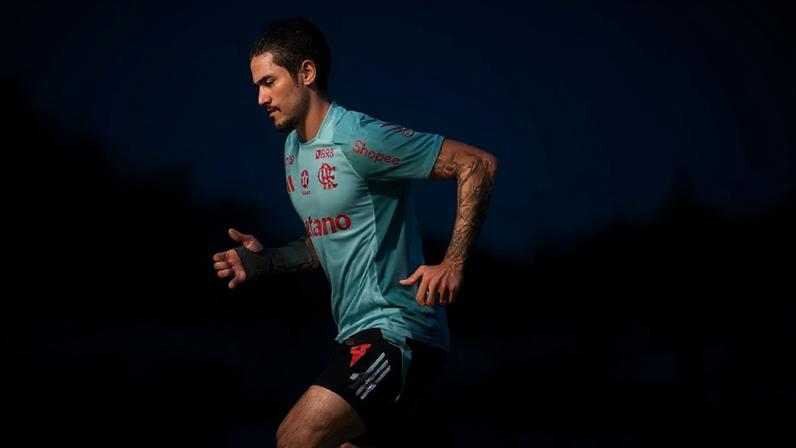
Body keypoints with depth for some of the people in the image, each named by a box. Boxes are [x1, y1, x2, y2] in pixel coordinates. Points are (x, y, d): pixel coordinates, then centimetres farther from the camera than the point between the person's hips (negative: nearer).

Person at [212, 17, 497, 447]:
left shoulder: (358, 137, -16)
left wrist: (453, 264, -21)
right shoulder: (293, 148, 12)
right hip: (357, 334, 10)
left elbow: (478, 164, -17)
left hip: (397, 332, -10)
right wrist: (266, 261, 6)